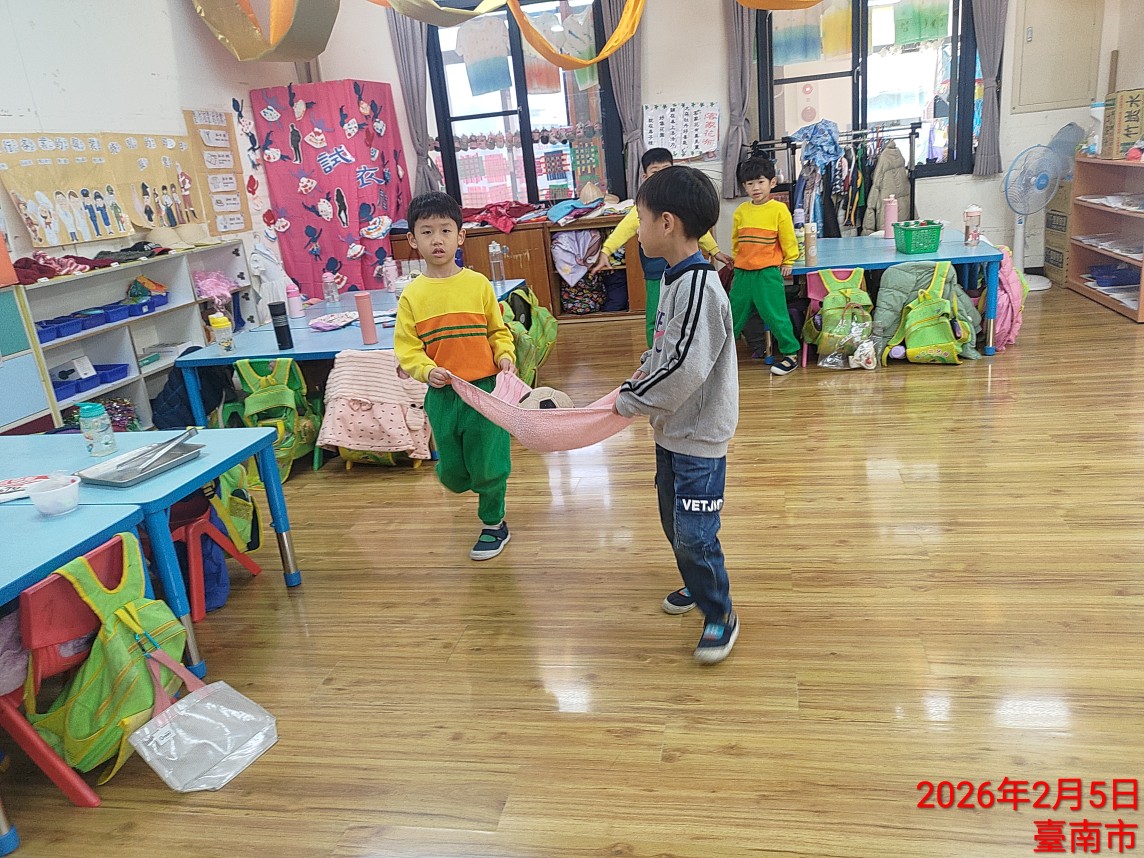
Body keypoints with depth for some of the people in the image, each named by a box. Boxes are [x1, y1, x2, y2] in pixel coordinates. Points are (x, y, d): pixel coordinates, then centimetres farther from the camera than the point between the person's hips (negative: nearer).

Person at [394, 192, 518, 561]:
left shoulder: (478, 284, -2)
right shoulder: (412, 295, -1)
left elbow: (498, 330, 6)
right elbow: (406, 347, -1)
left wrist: (505, 356, -11)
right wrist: (427, 370, -18)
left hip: (485, 387, -1)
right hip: (441, 394, 2)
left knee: (487, 464, 4)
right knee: (452, 472, 9)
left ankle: (494, 524, 28)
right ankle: (482, 486, 45)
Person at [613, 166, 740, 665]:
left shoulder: (699, 287, -24)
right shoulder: (673, 278, 6)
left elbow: (686, 369, -29)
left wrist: (629, 401, -19)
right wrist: (646, 367, 5)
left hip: (699, 436, -9)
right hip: (672, 429, 10)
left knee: (694, 534, -2)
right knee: (673, 522, 21)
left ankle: (720, 616, 18)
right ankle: (698, 586, 42)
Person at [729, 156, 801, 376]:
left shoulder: (779, 209, -7)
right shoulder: (741, 211, 6)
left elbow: (788, 239, -1)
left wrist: (788, 262, 3)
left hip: (768, 272, -5)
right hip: (742, 273, 5)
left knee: (775, 314, -4)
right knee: (734, 313, 14)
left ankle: (790, 353, 8)